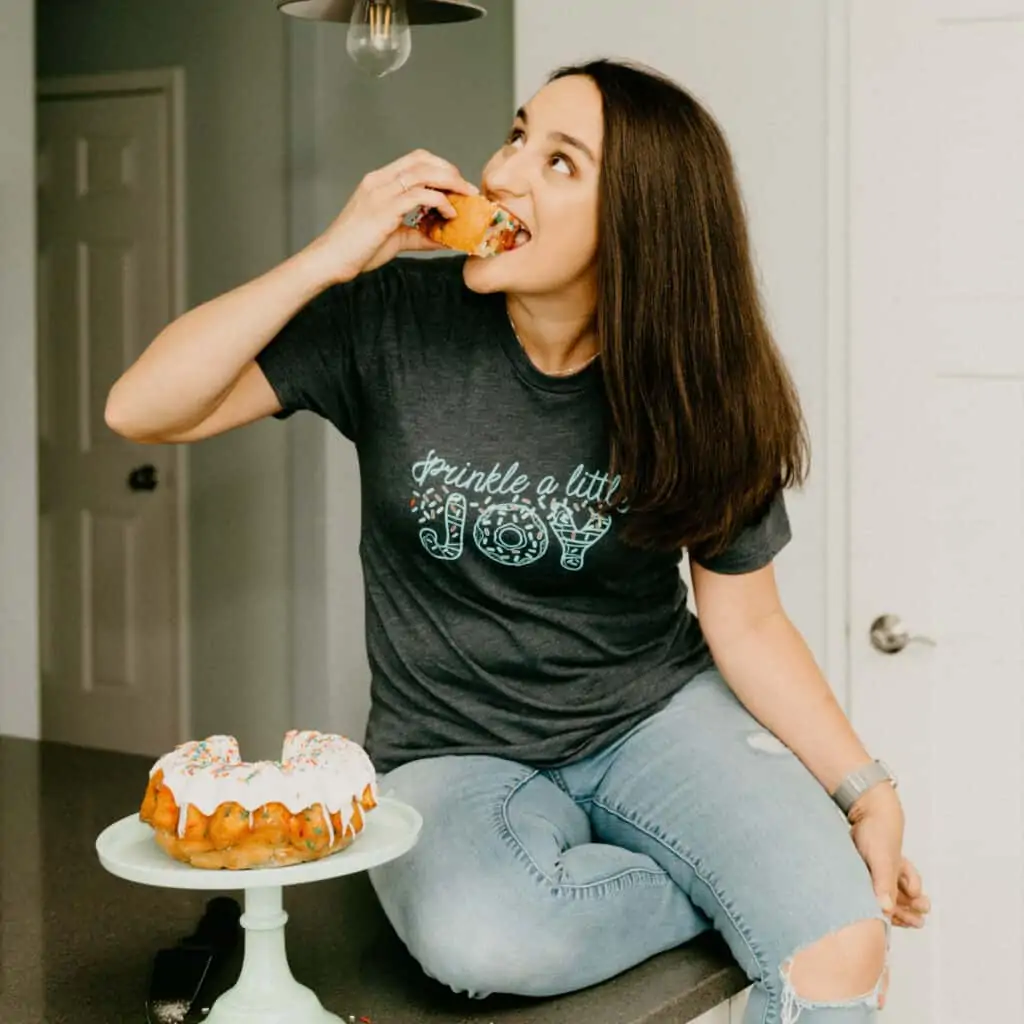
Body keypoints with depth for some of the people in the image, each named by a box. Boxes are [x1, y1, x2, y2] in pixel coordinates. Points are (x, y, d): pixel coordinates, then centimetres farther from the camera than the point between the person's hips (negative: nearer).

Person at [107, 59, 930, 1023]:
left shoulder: (692, 395, -7)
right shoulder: (396, 321, -11)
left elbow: (745, 625, 0)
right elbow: (140, 409, -14)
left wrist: (869, 794, -10)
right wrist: (331, 257, -23)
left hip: (656, 716, 0)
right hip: (453, 753, 1)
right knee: (479, 936, -34)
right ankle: (738, 887, -9)